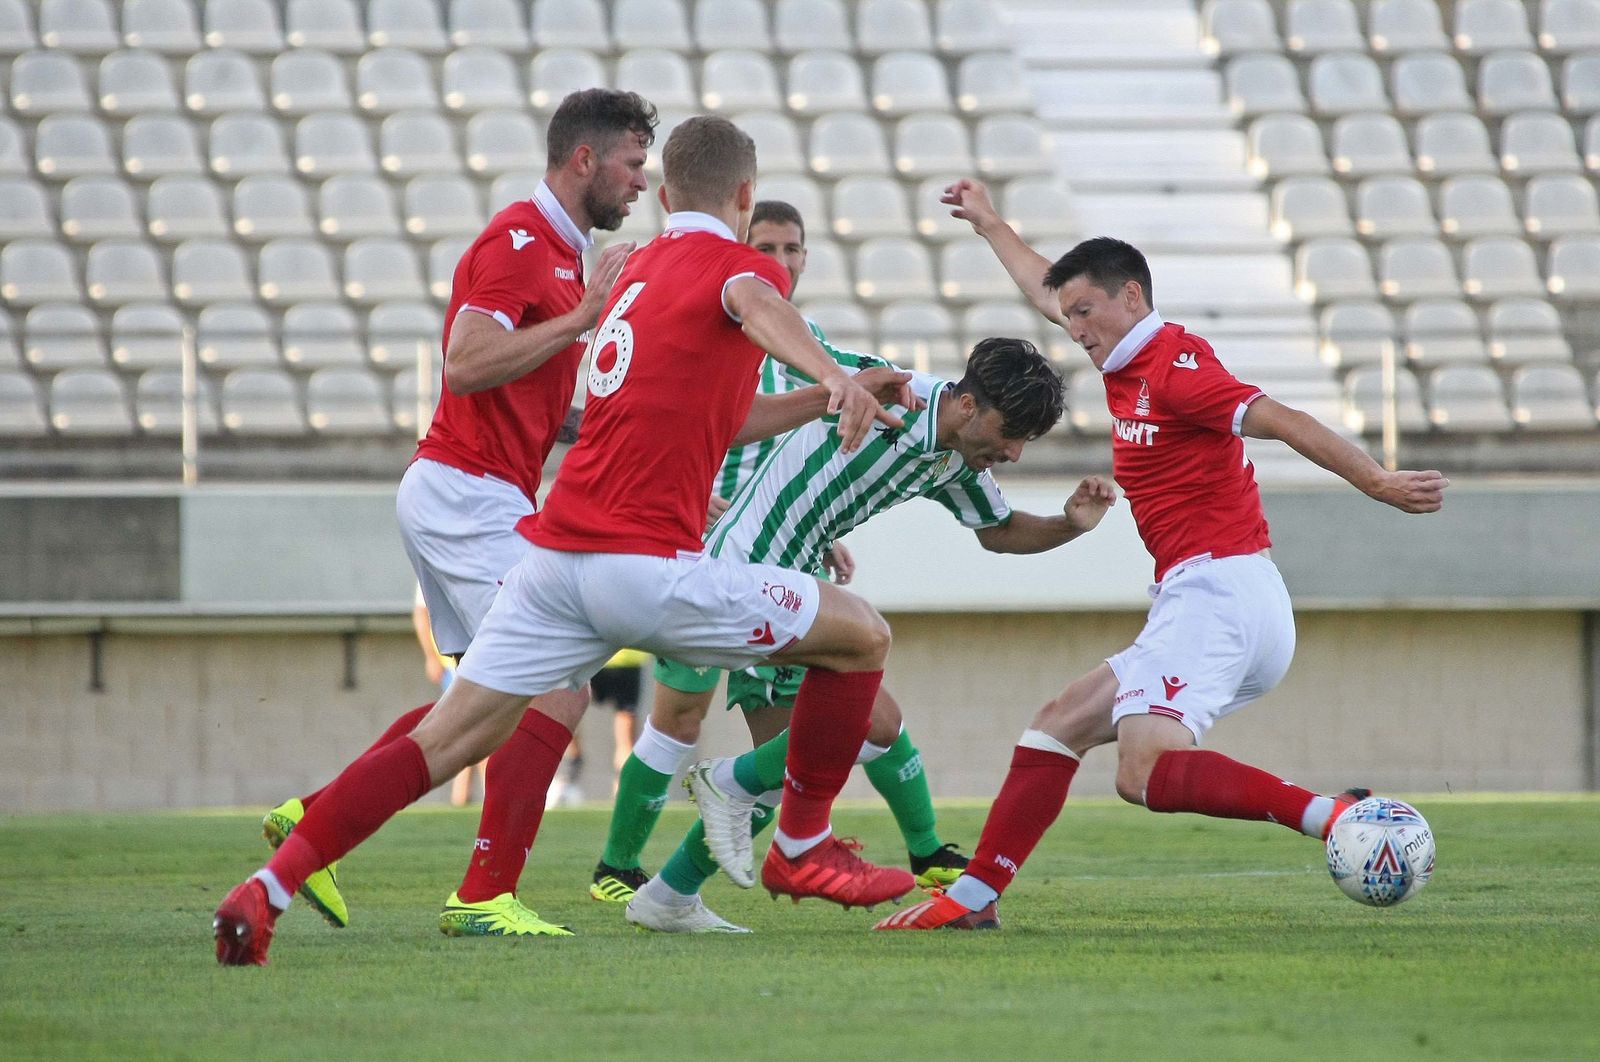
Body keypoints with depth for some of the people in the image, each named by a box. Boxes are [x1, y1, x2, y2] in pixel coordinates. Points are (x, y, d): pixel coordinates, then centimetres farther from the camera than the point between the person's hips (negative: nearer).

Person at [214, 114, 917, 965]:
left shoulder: (639, 269, 23)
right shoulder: (737, 265, 0)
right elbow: (755, 303, -27)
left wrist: (829, 401, 45)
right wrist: (834, 377, -45)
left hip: (554, 561, 7)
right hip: (647, 564, -7)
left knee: (445, 741, 6)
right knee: (861, 635, 8)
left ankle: (266, 890, -5)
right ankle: (802, 848, 16)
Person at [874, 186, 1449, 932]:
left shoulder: (1173, 367, -10)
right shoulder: (1131, 365, 18)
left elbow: (1283, 421, -20)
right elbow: (1048, 295, 36)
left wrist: (1379, 485, -30)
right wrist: (989, 224, 49)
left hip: (1216, 594, -10)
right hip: (1206, 600, 10)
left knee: (1144, 773, -25)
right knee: (1060, 726, 16)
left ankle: (1332, 816, -35)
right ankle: (975, 895, 19)